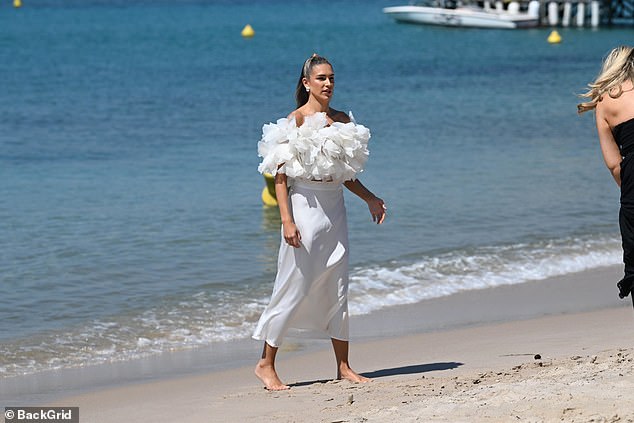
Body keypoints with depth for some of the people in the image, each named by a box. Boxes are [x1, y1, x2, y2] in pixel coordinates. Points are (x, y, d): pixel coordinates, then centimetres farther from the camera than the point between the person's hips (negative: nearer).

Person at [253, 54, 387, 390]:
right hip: (306, 205, -6)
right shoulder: (296, 120, -8)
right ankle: (266, 364, 7)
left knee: (338, 291, 8)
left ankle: (343, 367, 14)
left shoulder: (342, 120, 11)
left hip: (335, 208, 6)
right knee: (296, 288, -4)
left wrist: (369, 198, 9)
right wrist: (287, 220, -19)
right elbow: (280, 174, -11)